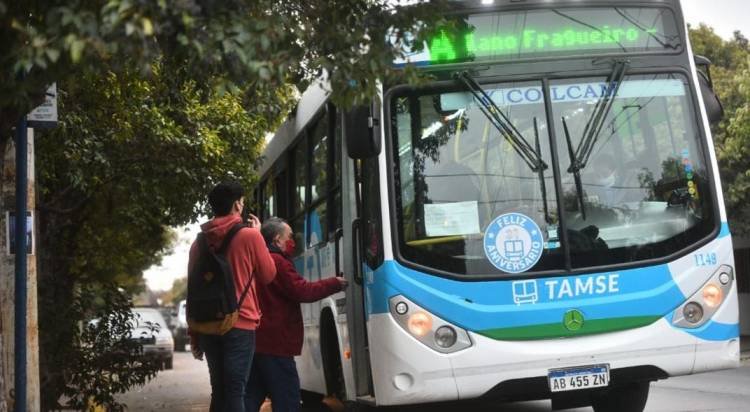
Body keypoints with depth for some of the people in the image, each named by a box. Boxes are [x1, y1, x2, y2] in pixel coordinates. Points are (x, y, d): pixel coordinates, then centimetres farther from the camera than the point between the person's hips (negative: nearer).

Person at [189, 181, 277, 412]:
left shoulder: (200, 242, 9)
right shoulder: (250, 235, -5)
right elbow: (268, 275, 6)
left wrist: (194, 335, 17)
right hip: (240, 325, -5)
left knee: (219, 392, 13)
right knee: (235, 392, -6)